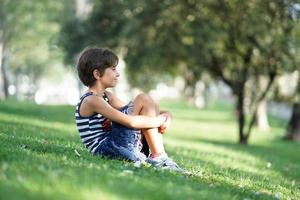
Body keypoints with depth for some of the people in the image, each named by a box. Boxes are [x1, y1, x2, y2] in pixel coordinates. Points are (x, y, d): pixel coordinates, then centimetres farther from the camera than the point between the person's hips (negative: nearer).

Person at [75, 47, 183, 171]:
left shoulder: (106, 96, 16)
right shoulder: (91, 100, -15)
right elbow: (131, 121, -23)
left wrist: (164, 115, -2)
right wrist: (159, 120, -12)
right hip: (106, 147, -10)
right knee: (143, 100, -10)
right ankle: (158, 157, -11)